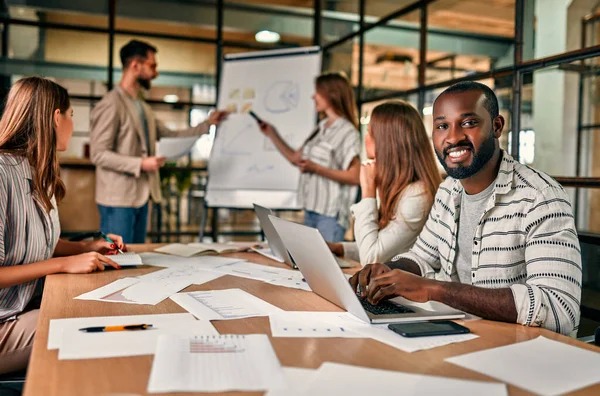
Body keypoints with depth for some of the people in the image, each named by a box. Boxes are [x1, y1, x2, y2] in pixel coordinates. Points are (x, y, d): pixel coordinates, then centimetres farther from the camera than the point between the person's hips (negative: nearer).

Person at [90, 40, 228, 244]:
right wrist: (141, 164, -21)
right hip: (118, 199, -9)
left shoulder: (142, 107, 15)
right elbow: (98, 154, -17)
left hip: (140, 197, 9)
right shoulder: (111, 105, -13)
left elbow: (169, 135, 20)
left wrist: (207, 124, 19)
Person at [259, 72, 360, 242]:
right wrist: (273, 134, 20)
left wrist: (316, 168, -20)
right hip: (311, 209, 8)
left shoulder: (347, 132, -8)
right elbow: (295, 158, 22)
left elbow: (354, 177, -15)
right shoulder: (320, 129, 15)